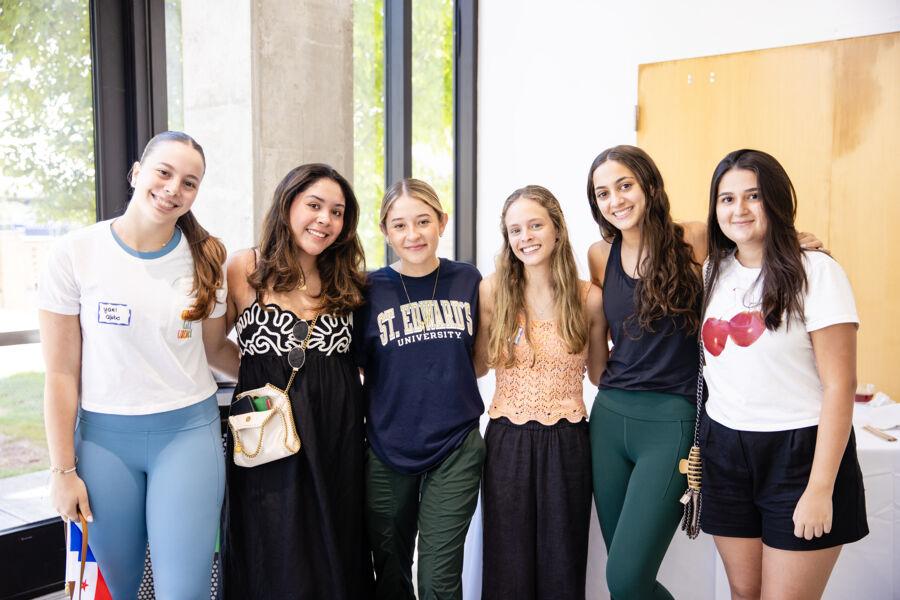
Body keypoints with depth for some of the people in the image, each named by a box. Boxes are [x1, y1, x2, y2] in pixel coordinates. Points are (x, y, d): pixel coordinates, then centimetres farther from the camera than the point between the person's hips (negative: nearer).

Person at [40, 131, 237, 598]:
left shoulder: (205, 258, 0)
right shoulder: (76, 253, -7)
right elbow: (62, 373, -4)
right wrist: (63, 469, -3)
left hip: (189, 430, 1)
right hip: (104, 435, 0)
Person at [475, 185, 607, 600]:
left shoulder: (590, 299, -3)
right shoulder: (492, 291, -3)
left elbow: (599, 374, 10)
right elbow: (478, 365, 6)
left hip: (566, 441, 0)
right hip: (508, 440, 0)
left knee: (562, 565, 11)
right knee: (508, 565, 11)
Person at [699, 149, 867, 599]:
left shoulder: (816, 272, -10)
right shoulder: (714, 271, 6)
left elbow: (839, 385, -12)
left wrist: (820, 489, -15)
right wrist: (698, 446, 9)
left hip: (798, 455, -5)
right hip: (724, 452, 5)